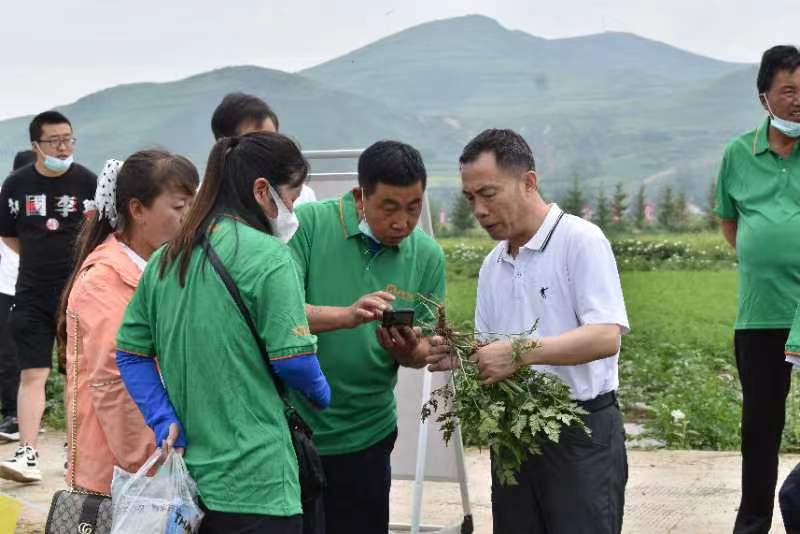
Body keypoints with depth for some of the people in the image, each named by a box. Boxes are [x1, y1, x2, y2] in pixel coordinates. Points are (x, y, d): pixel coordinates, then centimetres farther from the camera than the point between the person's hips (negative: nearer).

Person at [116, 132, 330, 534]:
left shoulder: (166, 258, 9)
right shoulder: (267, 255, -12)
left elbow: (130, 353, 8)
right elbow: (293, 359, -14)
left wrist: (164, 420, 3)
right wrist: (320, 392, 5)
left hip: (190, 475, 7)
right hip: (255, 483, -7)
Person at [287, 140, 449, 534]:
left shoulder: (427, 256, 1)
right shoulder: (308, 223, -10)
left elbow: (424, 351, 7)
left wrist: (409, 351, -17)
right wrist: (347, 316, -33)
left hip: (363, 439, 3)